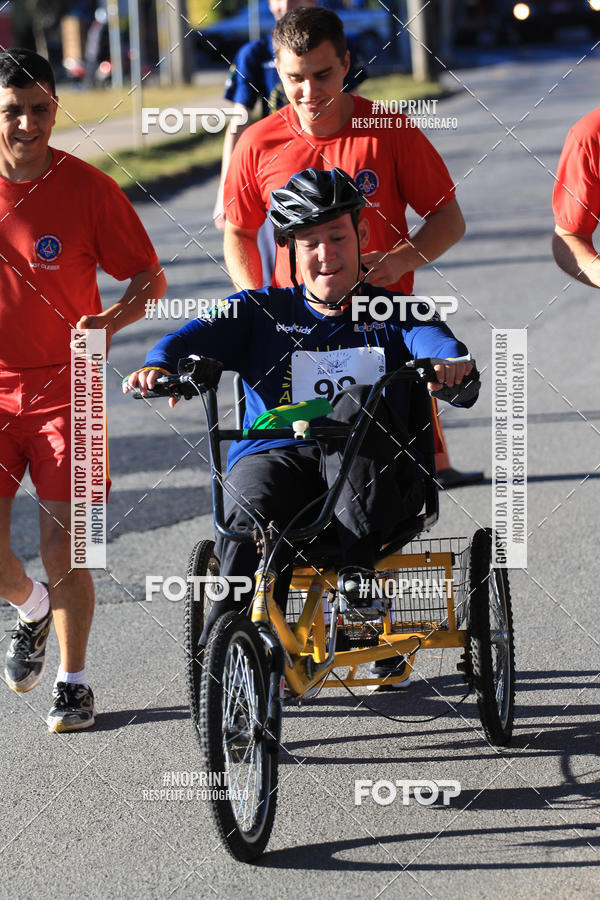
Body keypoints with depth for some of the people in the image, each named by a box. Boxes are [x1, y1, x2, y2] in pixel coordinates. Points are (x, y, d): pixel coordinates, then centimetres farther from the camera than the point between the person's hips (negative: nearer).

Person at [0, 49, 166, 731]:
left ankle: (72, 681, 14)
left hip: (64, 389, -2)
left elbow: (151, 276, 0)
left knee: (62, 554, -5)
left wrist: (113, 319, -20)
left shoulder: (87, 188, -7)